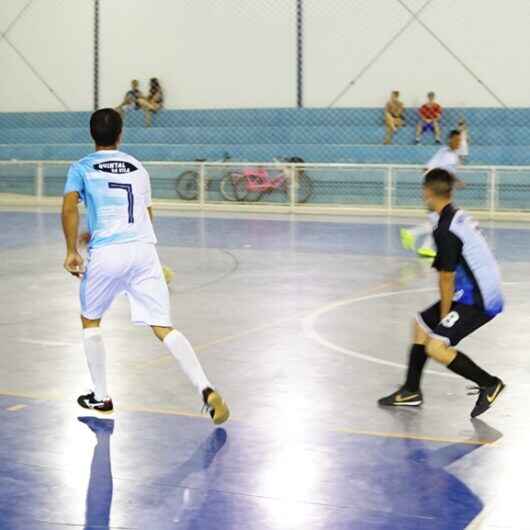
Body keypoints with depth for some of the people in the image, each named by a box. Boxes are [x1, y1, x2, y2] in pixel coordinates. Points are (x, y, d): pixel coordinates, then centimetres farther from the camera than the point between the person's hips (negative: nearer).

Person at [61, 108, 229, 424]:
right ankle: (206, 389, -20)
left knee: (90, 321, 22)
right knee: (163, 327, -3)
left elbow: (70, 207, -9)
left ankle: (101, 397, 23)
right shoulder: (138, 168, 21)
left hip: (106, 253, -2)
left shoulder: (81, 168, 8)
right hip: (144, 249, 2)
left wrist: (72, 251, -3)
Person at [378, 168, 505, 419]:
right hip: (479, 292, 10)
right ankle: (411, 392, 25)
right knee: (422, 324, 16)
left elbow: (447, 279, -15)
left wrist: (444, 316, -4)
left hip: (477, 301, -10)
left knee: (436, 347, -15)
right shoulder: (460, 216, 8)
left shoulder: (445, 231, -20)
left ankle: (489, 384, -1)